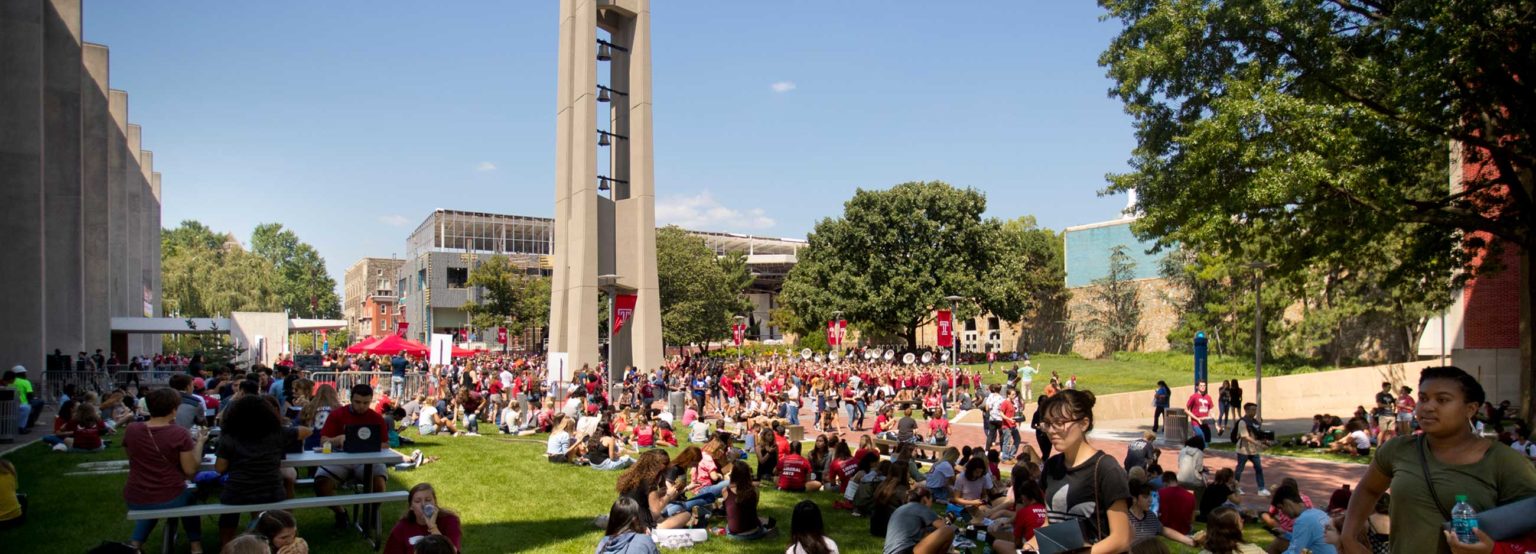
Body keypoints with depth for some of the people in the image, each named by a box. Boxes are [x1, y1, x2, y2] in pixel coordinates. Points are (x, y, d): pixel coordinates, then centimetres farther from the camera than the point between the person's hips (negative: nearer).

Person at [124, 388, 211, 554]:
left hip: (134, 500, 3)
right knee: (189, 496, 34)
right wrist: (199, 443, -1)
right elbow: (190, 470, -11)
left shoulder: (130, 430, -6)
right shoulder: (180, 433, -17)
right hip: (170, 499, -3)